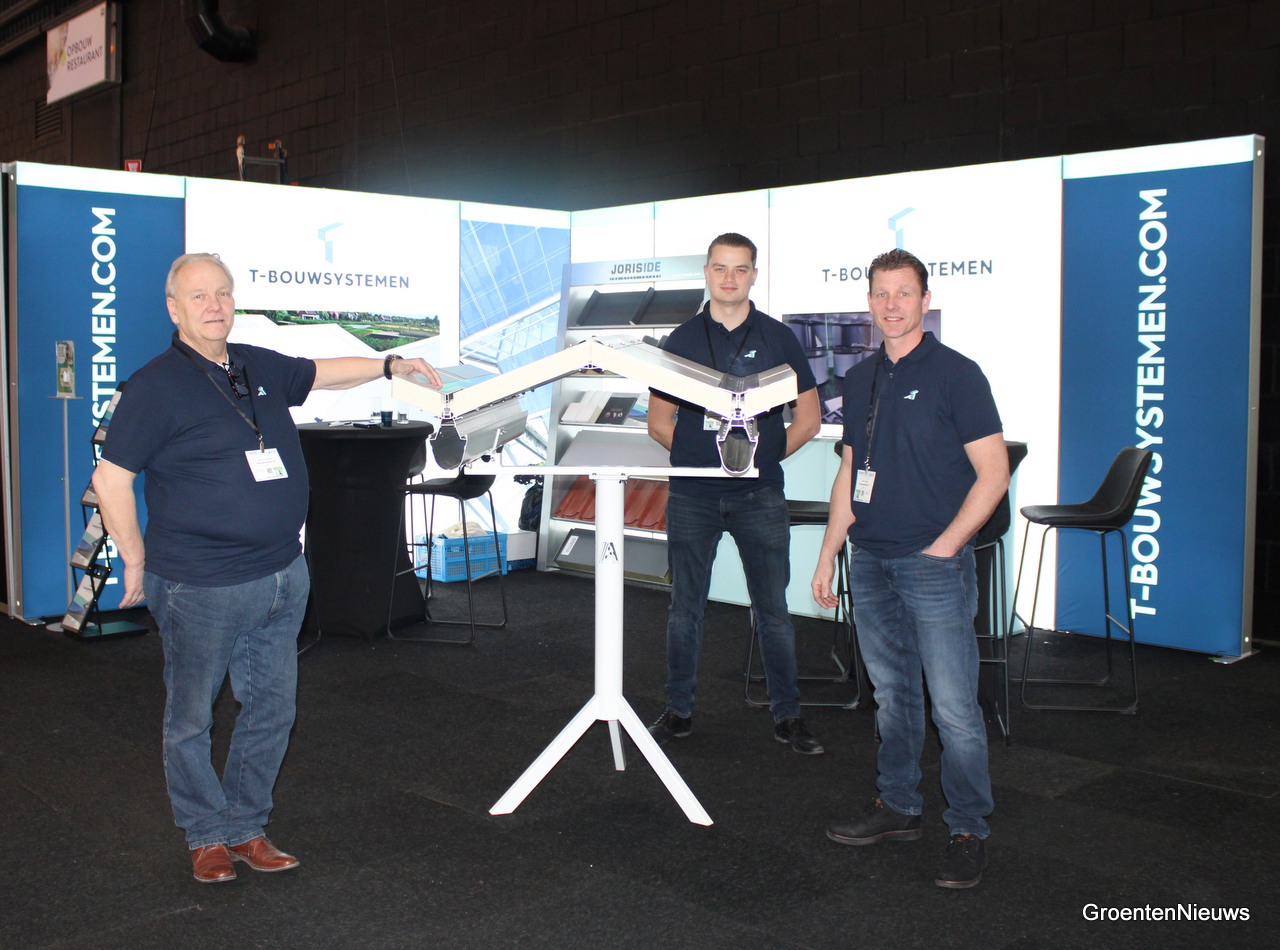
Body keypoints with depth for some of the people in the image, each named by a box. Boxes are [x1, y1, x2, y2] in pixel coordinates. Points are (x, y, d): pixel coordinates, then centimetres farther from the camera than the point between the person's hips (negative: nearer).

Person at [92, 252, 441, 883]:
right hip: (200, 589, -6)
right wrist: (136, 561, -8)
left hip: (283, 580, 7)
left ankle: (246, 828, 29)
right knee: (191, 719, 7)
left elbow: (325, 373, 28)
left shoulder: (262, 369, 9)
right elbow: (110, 478, -10)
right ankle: (206, 837, 25)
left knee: (271, 710, 13)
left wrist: (390, 365, 23)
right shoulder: (156, 386, -11)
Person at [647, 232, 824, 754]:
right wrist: (695, 453, -2)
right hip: (692, 495, 1)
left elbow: (808, 418, 7)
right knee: (685, 606, 8)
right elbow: (659, 420, 11)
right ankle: (678, 711, 20)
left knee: (773, 608, 3)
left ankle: (787, 715, 15)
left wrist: (764, 454, -2)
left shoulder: (778, 338, 4)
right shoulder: (682, 338, 6)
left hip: (759, 494, -1)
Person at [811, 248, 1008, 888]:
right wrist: (828, 554, 14)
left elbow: (993, 472, -8)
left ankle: (969, 832, 8)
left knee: (953, 706, -3)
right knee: (892, 696, 15)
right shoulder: (859, 379, 13)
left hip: (934, 564, -6)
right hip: (870, 560, 6)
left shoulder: (955, 374, -6)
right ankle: (897, 808, 27)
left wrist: (944, 546, -13)